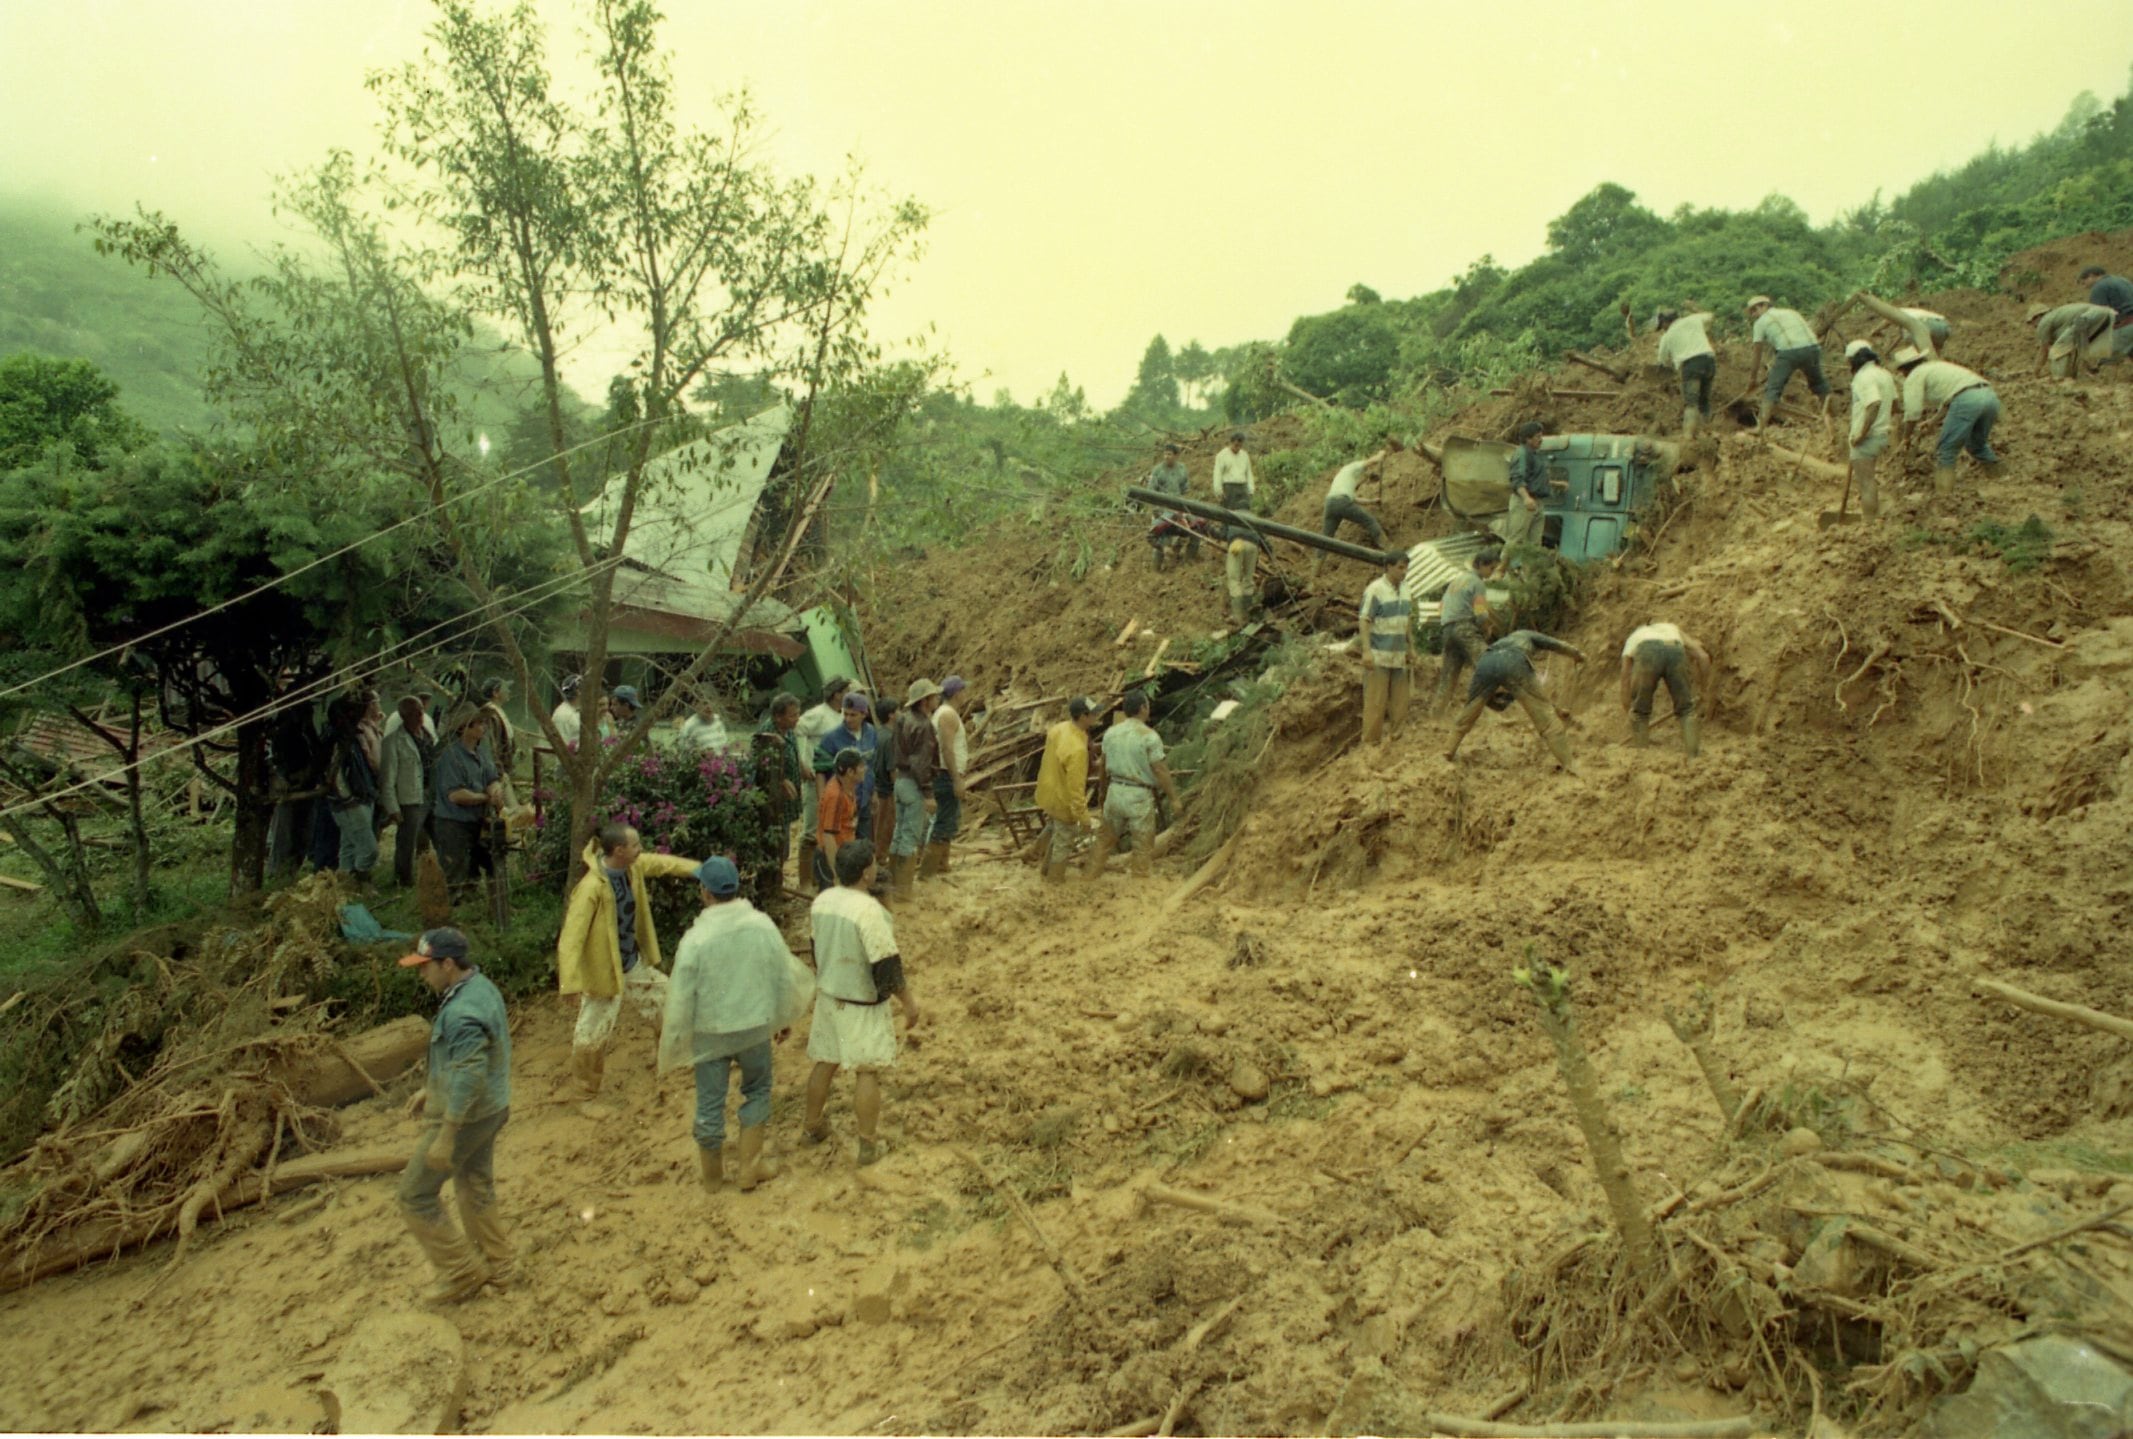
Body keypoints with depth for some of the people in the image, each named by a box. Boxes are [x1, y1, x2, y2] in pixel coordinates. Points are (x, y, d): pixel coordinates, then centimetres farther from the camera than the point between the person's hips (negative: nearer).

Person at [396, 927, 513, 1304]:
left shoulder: (463, 1012, -29)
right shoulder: (479, 987, 4)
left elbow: (468, 1079, -30)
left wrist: (445, 1138, -25)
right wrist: (430, 1089, 24)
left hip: (464, 1116, -10)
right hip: (488, 1110, 10)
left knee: (415, 1196, 5)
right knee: (476, 1188, 22)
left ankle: (462, 1272, 14)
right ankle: (497, 1266, 34)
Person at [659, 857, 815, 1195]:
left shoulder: (695, 939, -21)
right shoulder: (762, 925, -13)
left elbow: (681, 999, -13)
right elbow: (784, 975, -2)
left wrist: (675, 1041, 3)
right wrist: (783, 1017, 15)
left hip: (710, 1032, -2)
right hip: (755, 1026, 2)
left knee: (710, 1103, 15)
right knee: (757, 1091, 23)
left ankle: (712, 1174, 33)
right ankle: (749, 1167, 27)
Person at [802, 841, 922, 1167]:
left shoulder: (821, 901, -3)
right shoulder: (869, 910, -26)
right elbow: (887, 967, -23)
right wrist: (908, 1003, -11)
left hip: (828, 996, 7)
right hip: (862, 1004, -7)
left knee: (824, 1062, 21)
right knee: (867, 1072, 4)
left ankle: (812, 1126, 36)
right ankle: (868, 1144, 12)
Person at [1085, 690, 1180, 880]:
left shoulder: (1111, 732, 1)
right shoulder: (1149, 736, -15)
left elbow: (1104, 765, 12)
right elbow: (1160, 771, -14)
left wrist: (1103, 788, 28)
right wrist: (1173, 798, -5)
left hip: (1115, 792, 5)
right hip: (1139, 796, -5)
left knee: (1105, 838, 21)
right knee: (1143, 846, 8)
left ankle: (1089, 875, 30)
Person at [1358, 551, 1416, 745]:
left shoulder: (1404, 588, 10)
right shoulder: (1375, 589, -13)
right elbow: (1364, 621, -16)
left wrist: (1411, 647, 19)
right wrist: (1366, 651, -22)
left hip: (1398, 656, 7)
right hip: (1378, 655, -7)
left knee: (1399, 700, 9)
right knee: (1376, 701, -4)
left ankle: (1394, 736, 19)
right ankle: (1370, 741, 3)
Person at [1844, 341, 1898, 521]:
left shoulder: (1864, 377, -17)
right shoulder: (1885, 374, 12)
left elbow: (1874, 404, -30)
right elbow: (1894, 406, 20)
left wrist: (1862, 434, -25)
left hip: (1866, 439, -9)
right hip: (1882, 434, 9)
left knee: (1866, 483, -3)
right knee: (1862, 479, 22)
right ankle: (1877, 517, 25)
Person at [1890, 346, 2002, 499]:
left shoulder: (1914, 376, 9)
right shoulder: (1938, 365, 35)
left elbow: (1913, 412, -1)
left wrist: (1905, 438, 11)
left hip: (1966, 400, -8)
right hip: (1990, 395, 8)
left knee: (1945, 451, 2)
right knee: (1978, 444, 28)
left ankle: (1943, 496, -3)